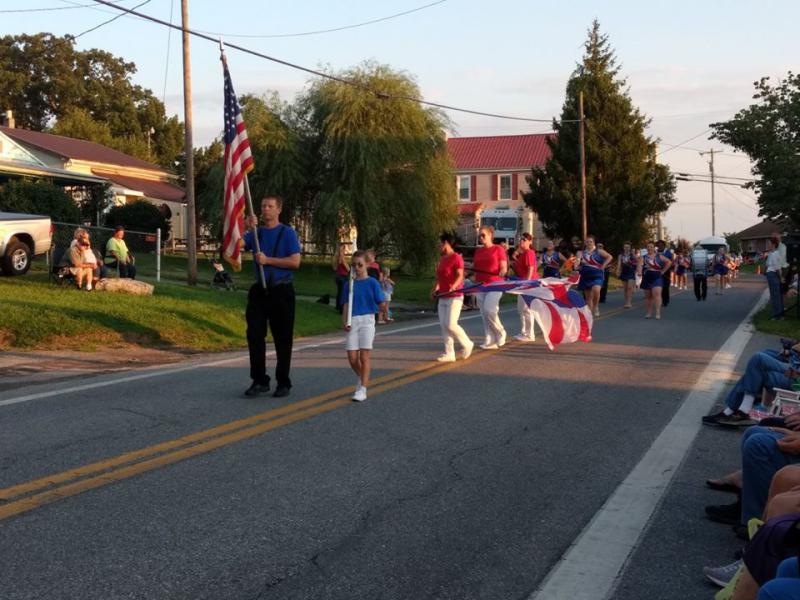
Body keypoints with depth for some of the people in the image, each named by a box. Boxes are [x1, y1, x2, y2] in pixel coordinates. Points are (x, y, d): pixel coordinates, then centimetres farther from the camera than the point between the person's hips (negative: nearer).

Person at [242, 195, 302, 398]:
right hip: (260, 291, 4)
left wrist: (267, 260, -14)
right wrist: (248, 228, -16)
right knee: (254, 336, -1)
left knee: (282, 339, 3)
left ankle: (283, 383, 11)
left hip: (281, 291, -4)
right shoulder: (256, 233, 11)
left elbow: (295, 262, -11)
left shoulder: (287, 233, -1)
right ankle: (259, 381, 7)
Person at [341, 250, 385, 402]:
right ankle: (362, 379, 30)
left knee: (364, 355, -8)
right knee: (352, 357, 1)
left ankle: (362, 390, -5)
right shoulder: (349, 285, 9)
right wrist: (344, 322, -6)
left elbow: (380, 302, -5)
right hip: (353, 322, 3)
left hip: (367, 320, -3)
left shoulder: (372, 283, 0)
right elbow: (346, 305, 7)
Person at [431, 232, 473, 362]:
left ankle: (467, 344, 8)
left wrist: (453, 286, -34)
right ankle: (449, 353, 4)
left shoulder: (456, 257, -10)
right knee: (443, 325, 2)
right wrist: (436, 288, 14)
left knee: (450, 324, -14)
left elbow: (460, 275, -18)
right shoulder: (442, 259, 16)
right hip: (442, 297, 9)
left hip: (454, 297, -8)